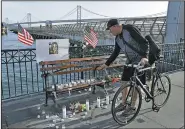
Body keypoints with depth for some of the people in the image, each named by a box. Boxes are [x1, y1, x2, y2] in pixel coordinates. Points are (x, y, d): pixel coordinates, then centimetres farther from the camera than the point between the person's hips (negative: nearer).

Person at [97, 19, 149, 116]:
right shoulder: (117, 38, 5)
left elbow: (144, 42, -23)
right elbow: (115, 53, 13)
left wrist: (144, 57, -36)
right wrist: (106, 64, 11)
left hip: (139, 60, -7)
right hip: (129, 61, 8)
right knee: (124, 82, 9)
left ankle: (132, 107, 15)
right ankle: (123, 104, 25)